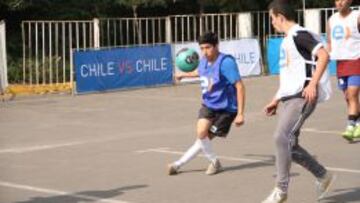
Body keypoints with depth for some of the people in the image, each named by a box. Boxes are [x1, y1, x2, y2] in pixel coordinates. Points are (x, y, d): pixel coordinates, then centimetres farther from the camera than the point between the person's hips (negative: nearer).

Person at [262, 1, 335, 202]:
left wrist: (313, 84, -27)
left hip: (302, 96, -10)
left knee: (282, 137, -19)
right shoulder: (288, 40, 21)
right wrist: (276, 100, 26)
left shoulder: (300, 35, -8)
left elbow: (324, 55, -20)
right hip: (288, 97, 10)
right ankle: (324, 176, 23)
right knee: (289, 144, 8)